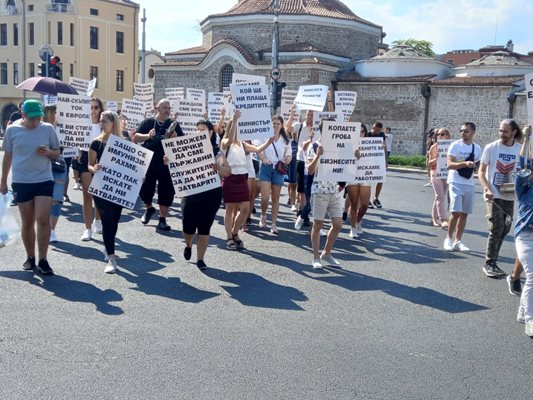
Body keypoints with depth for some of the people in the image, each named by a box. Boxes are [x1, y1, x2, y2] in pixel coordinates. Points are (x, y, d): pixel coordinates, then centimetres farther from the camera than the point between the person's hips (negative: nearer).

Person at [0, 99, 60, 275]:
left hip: (44, 180, -1)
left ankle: (42, 260, 1)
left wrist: (47, 152, -15)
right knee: (27, 223, 8)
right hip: (21, 182, 1)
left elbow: (57, 153, 7)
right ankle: (30, 257, 23)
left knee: (43, 220, -8)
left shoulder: (48, 129, -2)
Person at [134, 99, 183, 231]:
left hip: (167, 164, 0)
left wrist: (175, 138, -18)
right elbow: (135, 137, 0)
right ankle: (149, 209, 34)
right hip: (149, 163, 0)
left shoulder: (174, 125, 5)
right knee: (144, 190, 4)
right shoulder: (148, 122, 3)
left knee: (166, 191, 1)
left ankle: (162, 220, 12)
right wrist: (147, 136, -18)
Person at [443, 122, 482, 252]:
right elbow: (450, 165, -14)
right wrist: (465, 163, -28)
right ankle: (449, 238, 7)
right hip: (456, 183, -5)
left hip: (469, 184, 5)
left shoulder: (477, 148, 8)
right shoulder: (455, 145, -6)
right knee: (456, 212, -12)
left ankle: (457, 241, 15)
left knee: (464, 214, 6)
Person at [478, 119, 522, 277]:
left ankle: (492, 262, 21)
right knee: (496, 229, -9)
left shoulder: (521, 150, 2)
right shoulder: (491, 148, -5)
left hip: (510, 196, 4)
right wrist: (488, 189, -16)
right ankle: (489, 264, 3)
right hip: (494, 195, -4)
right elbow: (481, 171, -1)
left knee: (505, 229, 8)